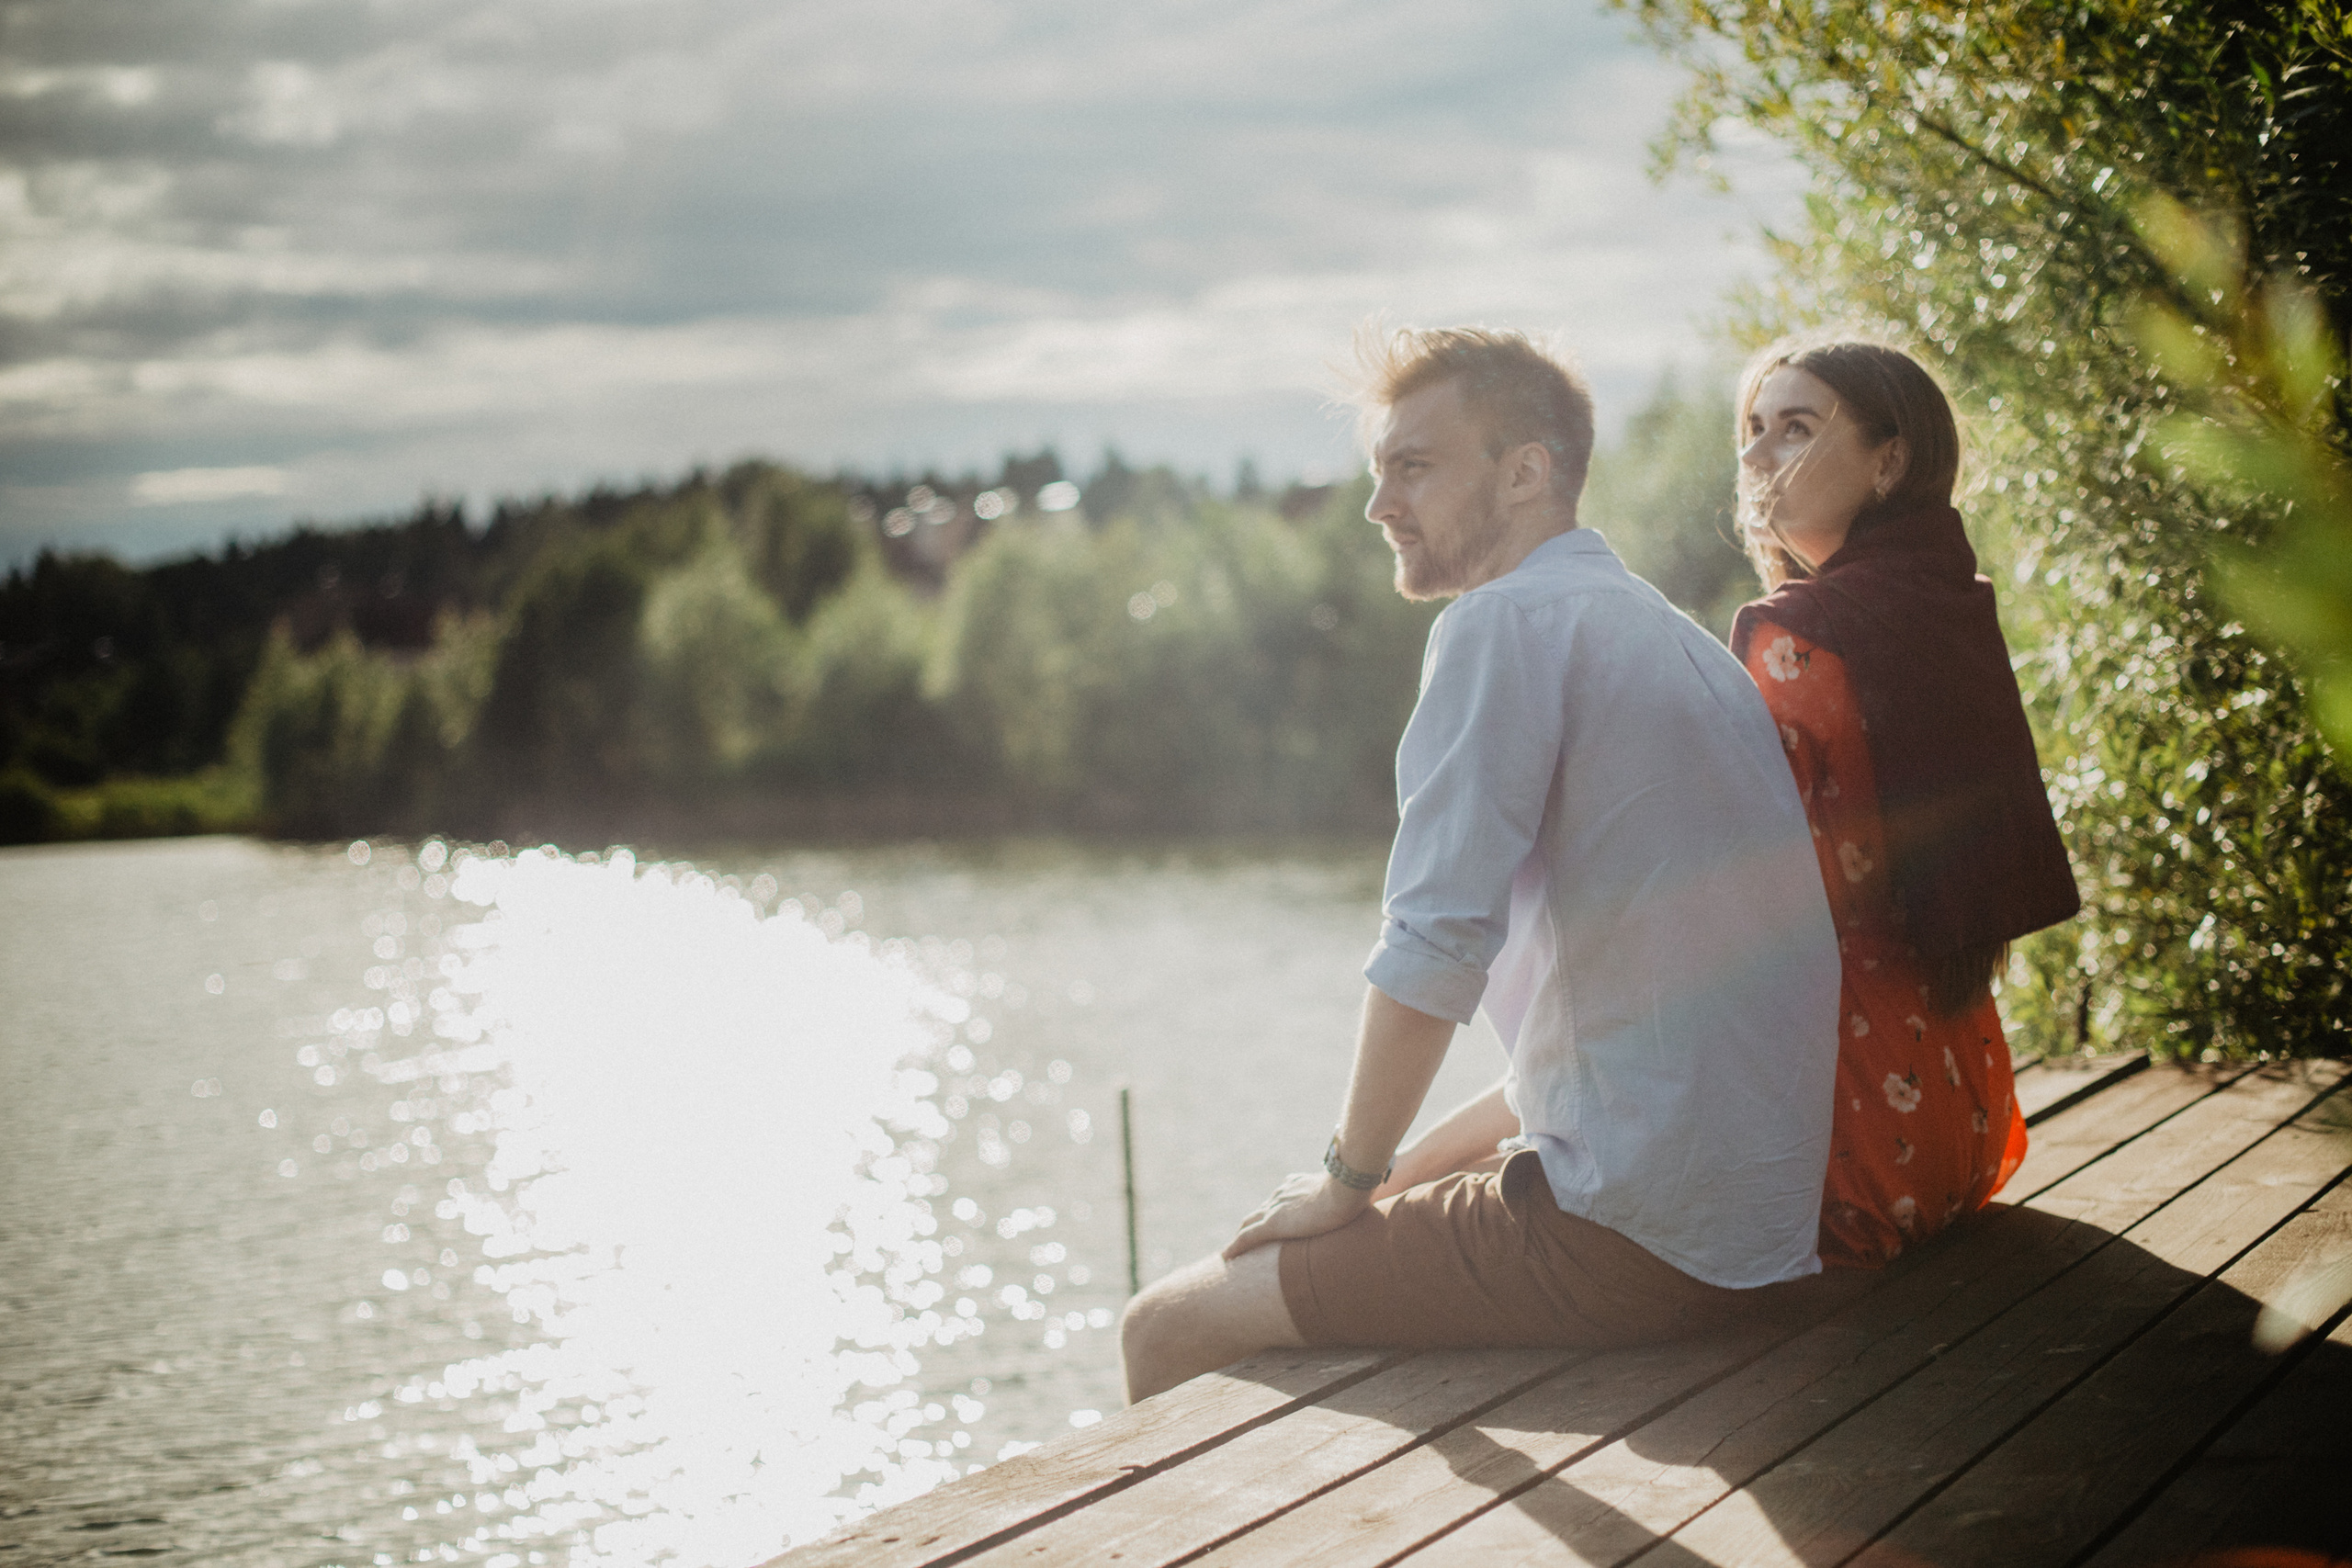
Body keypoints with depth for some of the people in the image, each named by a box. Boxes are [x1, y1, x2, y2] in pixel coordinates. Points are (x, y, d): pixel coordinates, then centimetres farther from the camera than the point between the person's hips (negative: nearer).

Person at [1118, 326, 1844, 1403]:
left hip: (1627, 1236, -10)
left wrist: (1350, 1178, -4)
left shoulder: (1508, 623, -12)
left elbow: (1432, 951, -19)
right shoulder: (1670, 640, 18)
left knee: (1166, 1333, 0)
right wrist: (1416, 1167, 20)